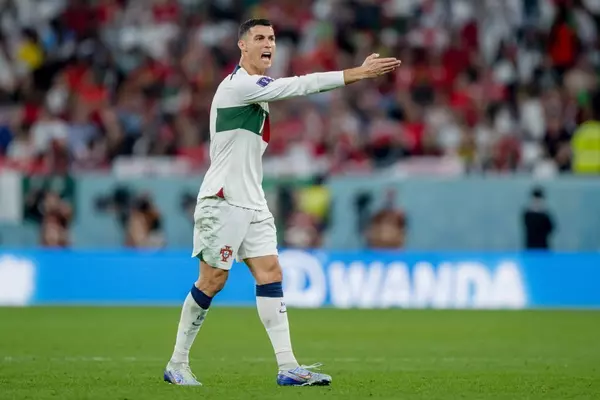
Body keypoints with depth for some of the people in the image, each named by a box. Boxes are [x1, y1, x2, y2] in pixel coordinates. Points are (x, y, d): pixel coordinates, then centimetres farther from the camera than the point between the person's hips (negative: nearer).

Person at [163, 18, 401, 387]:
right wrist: (358, 73, -23)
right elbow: (301, 85, -22)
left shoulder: (256, 87, 16)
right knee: (212, 280, -5)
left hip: (252, 203, 9)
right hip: (223, 201, -9)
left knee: (270, 272, -1)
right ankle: (177, 364, 7)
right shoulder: (238, 85, -14)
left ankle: (287, 367, -8)